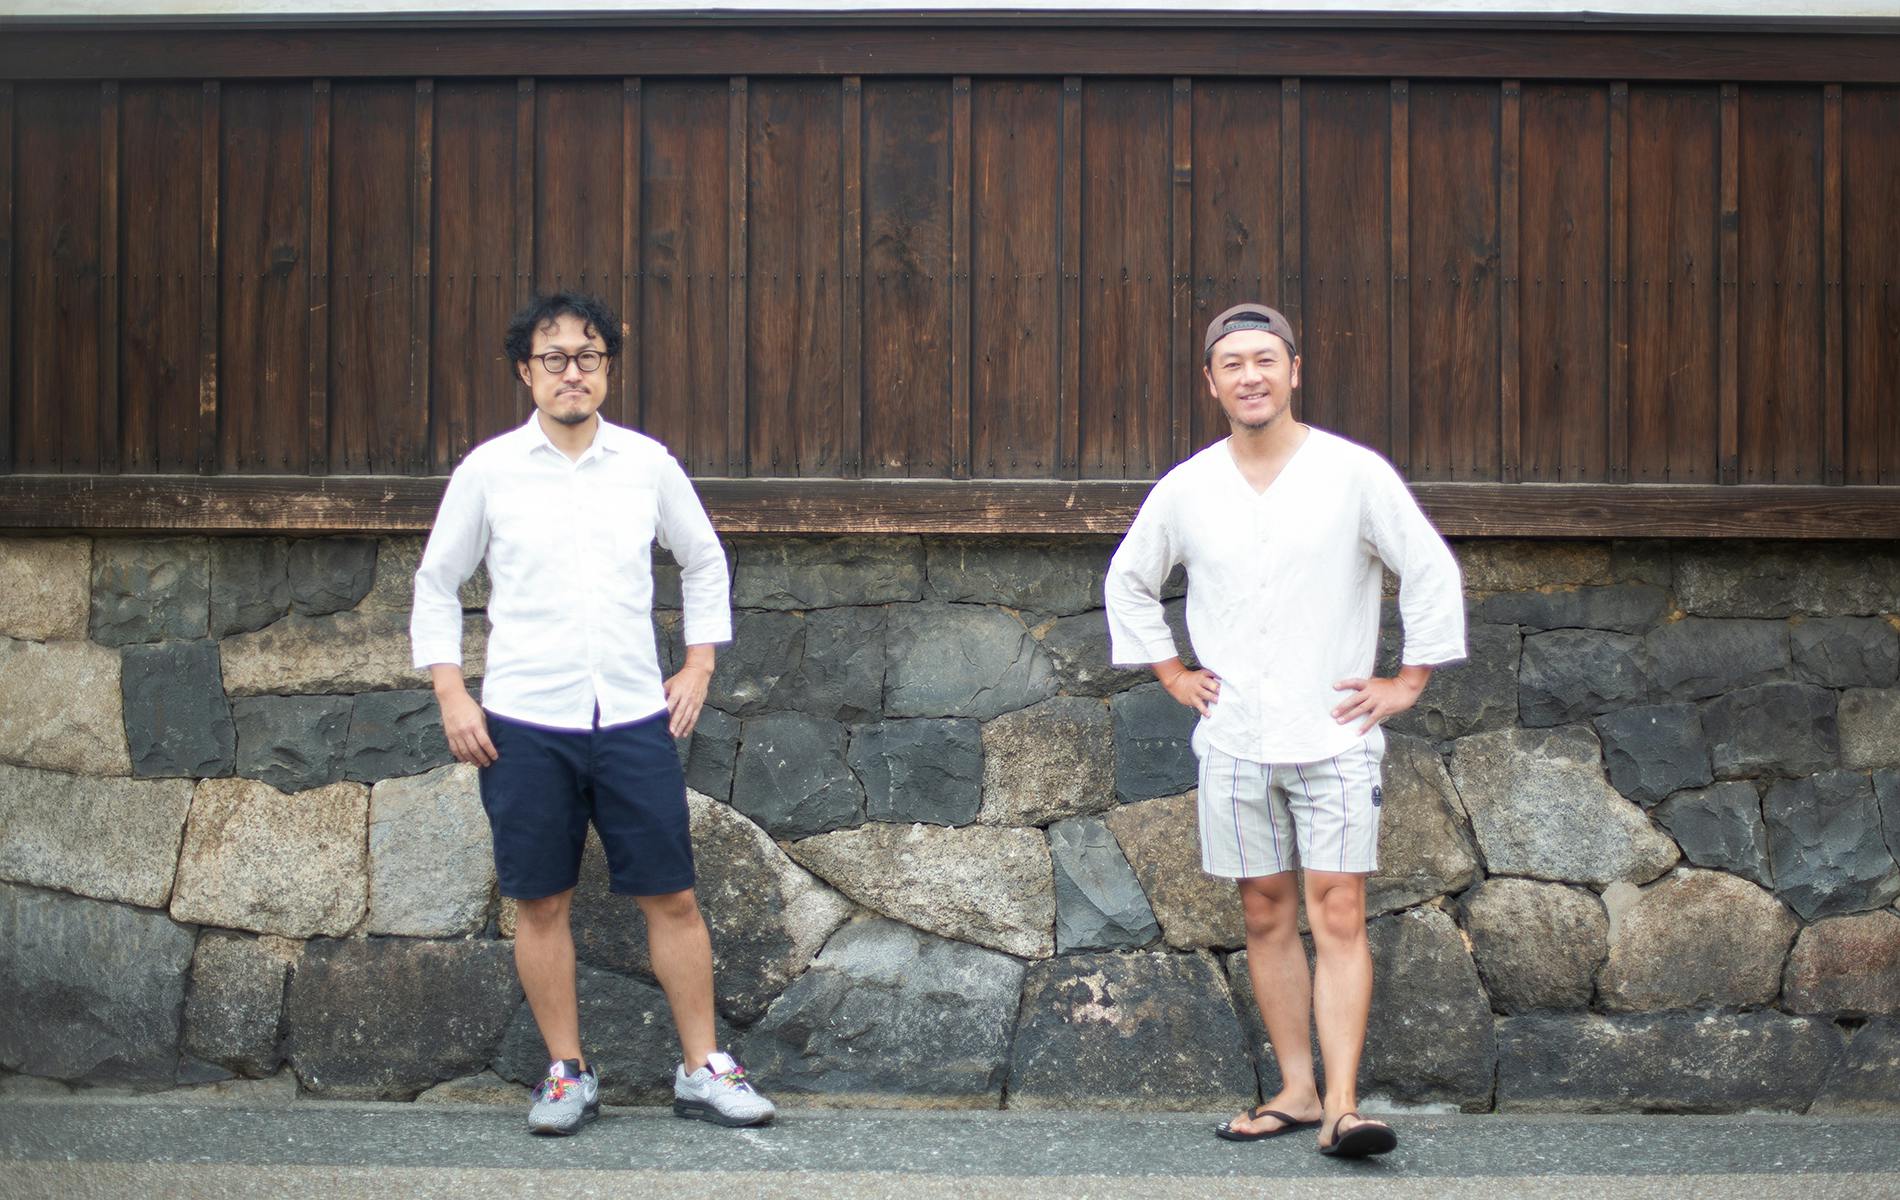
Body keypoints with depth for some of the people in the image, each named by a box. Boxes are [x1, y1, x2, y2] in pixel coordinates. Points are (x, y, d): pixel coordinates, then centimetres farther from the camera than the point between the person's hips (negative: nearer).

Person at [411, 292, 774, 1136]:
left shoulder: (647, 464, 5)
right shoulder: (489, 469, 1)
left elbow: (704, 562, 19)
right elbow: (436, 583, 9)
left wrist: (699, 664, 10)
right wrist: (451, 695, 0)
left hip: (634, 718, 1)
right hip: (525, 724, -1)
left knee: (671, 897, 2)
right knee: (541, 903, 4)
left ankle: (703, 1069, 12)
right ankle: (567, 1072, 17)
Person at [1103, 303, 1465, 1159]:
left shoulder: (1355, 475, -4)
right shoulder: (1185, 491, 4)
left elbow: (1432, 573, 1)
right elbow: (1128, 583, 19)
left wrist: (1408, 682, -1)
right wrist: (1172, 673, 12)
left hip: (1334, 736, -3)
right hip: (1234, 742, 3)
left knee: (1339, 914, -8)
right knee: (1266, 915, 8)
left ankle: (1342, 1107, -11)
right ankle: (1296, 1090, 17)